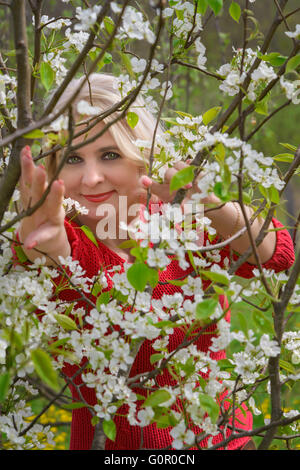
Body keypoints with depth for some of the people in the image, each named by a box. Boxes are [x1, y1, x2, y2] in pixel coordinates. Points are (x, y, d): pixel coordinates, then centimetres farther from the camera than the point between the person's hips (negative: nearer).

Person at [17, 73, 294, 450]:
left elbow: (277, 255, -20)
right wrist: (42, 240, -49)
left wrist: (212, 208, -37)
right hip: (106, 444, 0)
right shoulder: (68, 241, -5)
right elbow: (60, 258, -27)